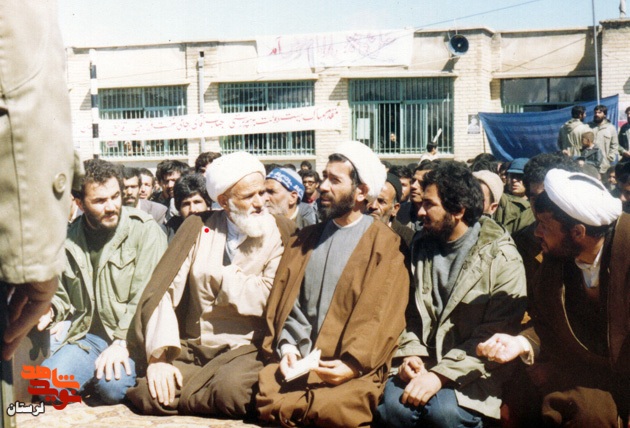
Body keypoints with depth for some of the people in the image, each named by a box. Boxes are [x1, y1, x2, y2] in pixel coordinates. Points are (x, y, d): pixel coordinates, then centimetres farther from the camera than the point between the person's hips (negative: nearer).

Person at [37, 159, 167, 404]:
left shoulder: (145, 230, -7)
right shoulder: (69, 239, 7)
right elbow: (63, 295, 20)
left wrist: (121, 342, -21)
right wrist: (51, 312, -3)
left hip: (130, 335, -3)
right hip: (87, 335, 4)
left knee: (113, 386, -29)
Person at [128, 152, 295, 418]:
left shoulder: (279, 233, 0)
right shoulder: (198, 227, 5)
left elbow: (266, 298, -12)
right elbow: (162, 290, -4)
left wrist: (213, 275, -5)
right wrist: (159, 355, -17)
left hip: (245, 347, -2)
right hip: (191, 347, 2)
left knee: (231, 388, -33)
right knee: (147, 393, -23)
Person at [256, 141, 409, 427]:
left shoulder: (384, 245, 1)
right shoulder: (304, 239, 17)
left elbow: (381, 315, -7)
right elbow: (287, 301, 11)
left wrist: (353, 364, -19)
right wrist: (287, 346, -5)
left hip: (350, 366, -3)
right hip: (298, 359, 4)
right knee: (269, 399, -24)